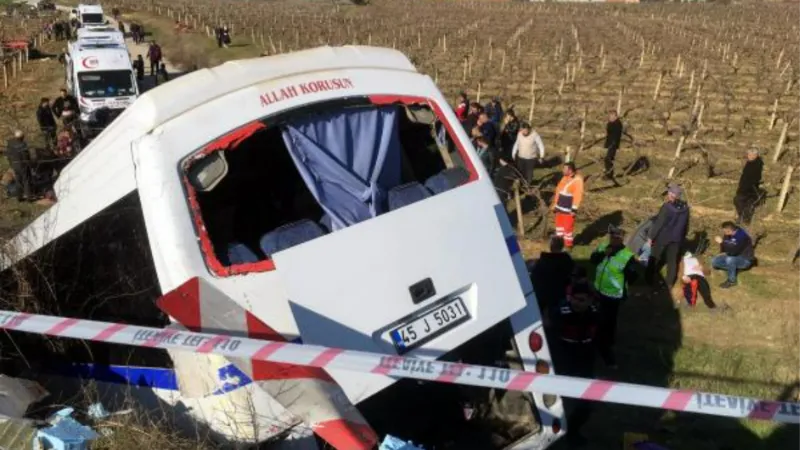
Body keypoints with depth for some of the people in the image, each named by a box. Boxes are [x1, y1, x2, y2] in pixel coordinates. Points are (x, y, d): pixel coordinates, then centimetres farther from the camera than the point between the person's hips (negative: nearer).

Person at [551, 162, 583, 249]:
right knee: (559, 224, 18)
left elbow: (578, 195, -19)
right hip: (560, 207, 8)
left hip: (569, 209, -8)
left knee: (568, 227, 0)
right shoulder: (564, 178, 9)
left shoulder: (577, 180, -17)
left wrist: (574, 209, -19)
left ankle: (568, 245, 12)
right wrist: (555, 204, 18)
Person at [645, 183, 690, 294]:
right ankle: (670, 283, 19)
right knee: (672, 260, 14)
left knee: (654, 258, 13)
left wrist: (651, 236, -9)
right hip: (677, 238, 5)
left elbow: (658, 223, -18)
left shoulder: (667, 207, -23)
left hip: (663, 237, -5)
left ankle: (649, 279, 23)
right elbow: (686, 225, 9)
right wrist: (682, 237, 22)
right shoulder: (685, 208, -3)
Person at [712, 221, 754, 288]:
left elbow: (733, 251, -35)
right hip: (734, 256, 8)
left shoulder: (741, 236, -30)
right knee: (714, 262, -6)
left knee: (730, 260, -36)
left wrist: (722, 242, -33)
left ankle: (732, 281, -17)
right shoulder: (727, 235, -7)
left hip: (745, 260, -7)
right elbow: (723, 250, 6)